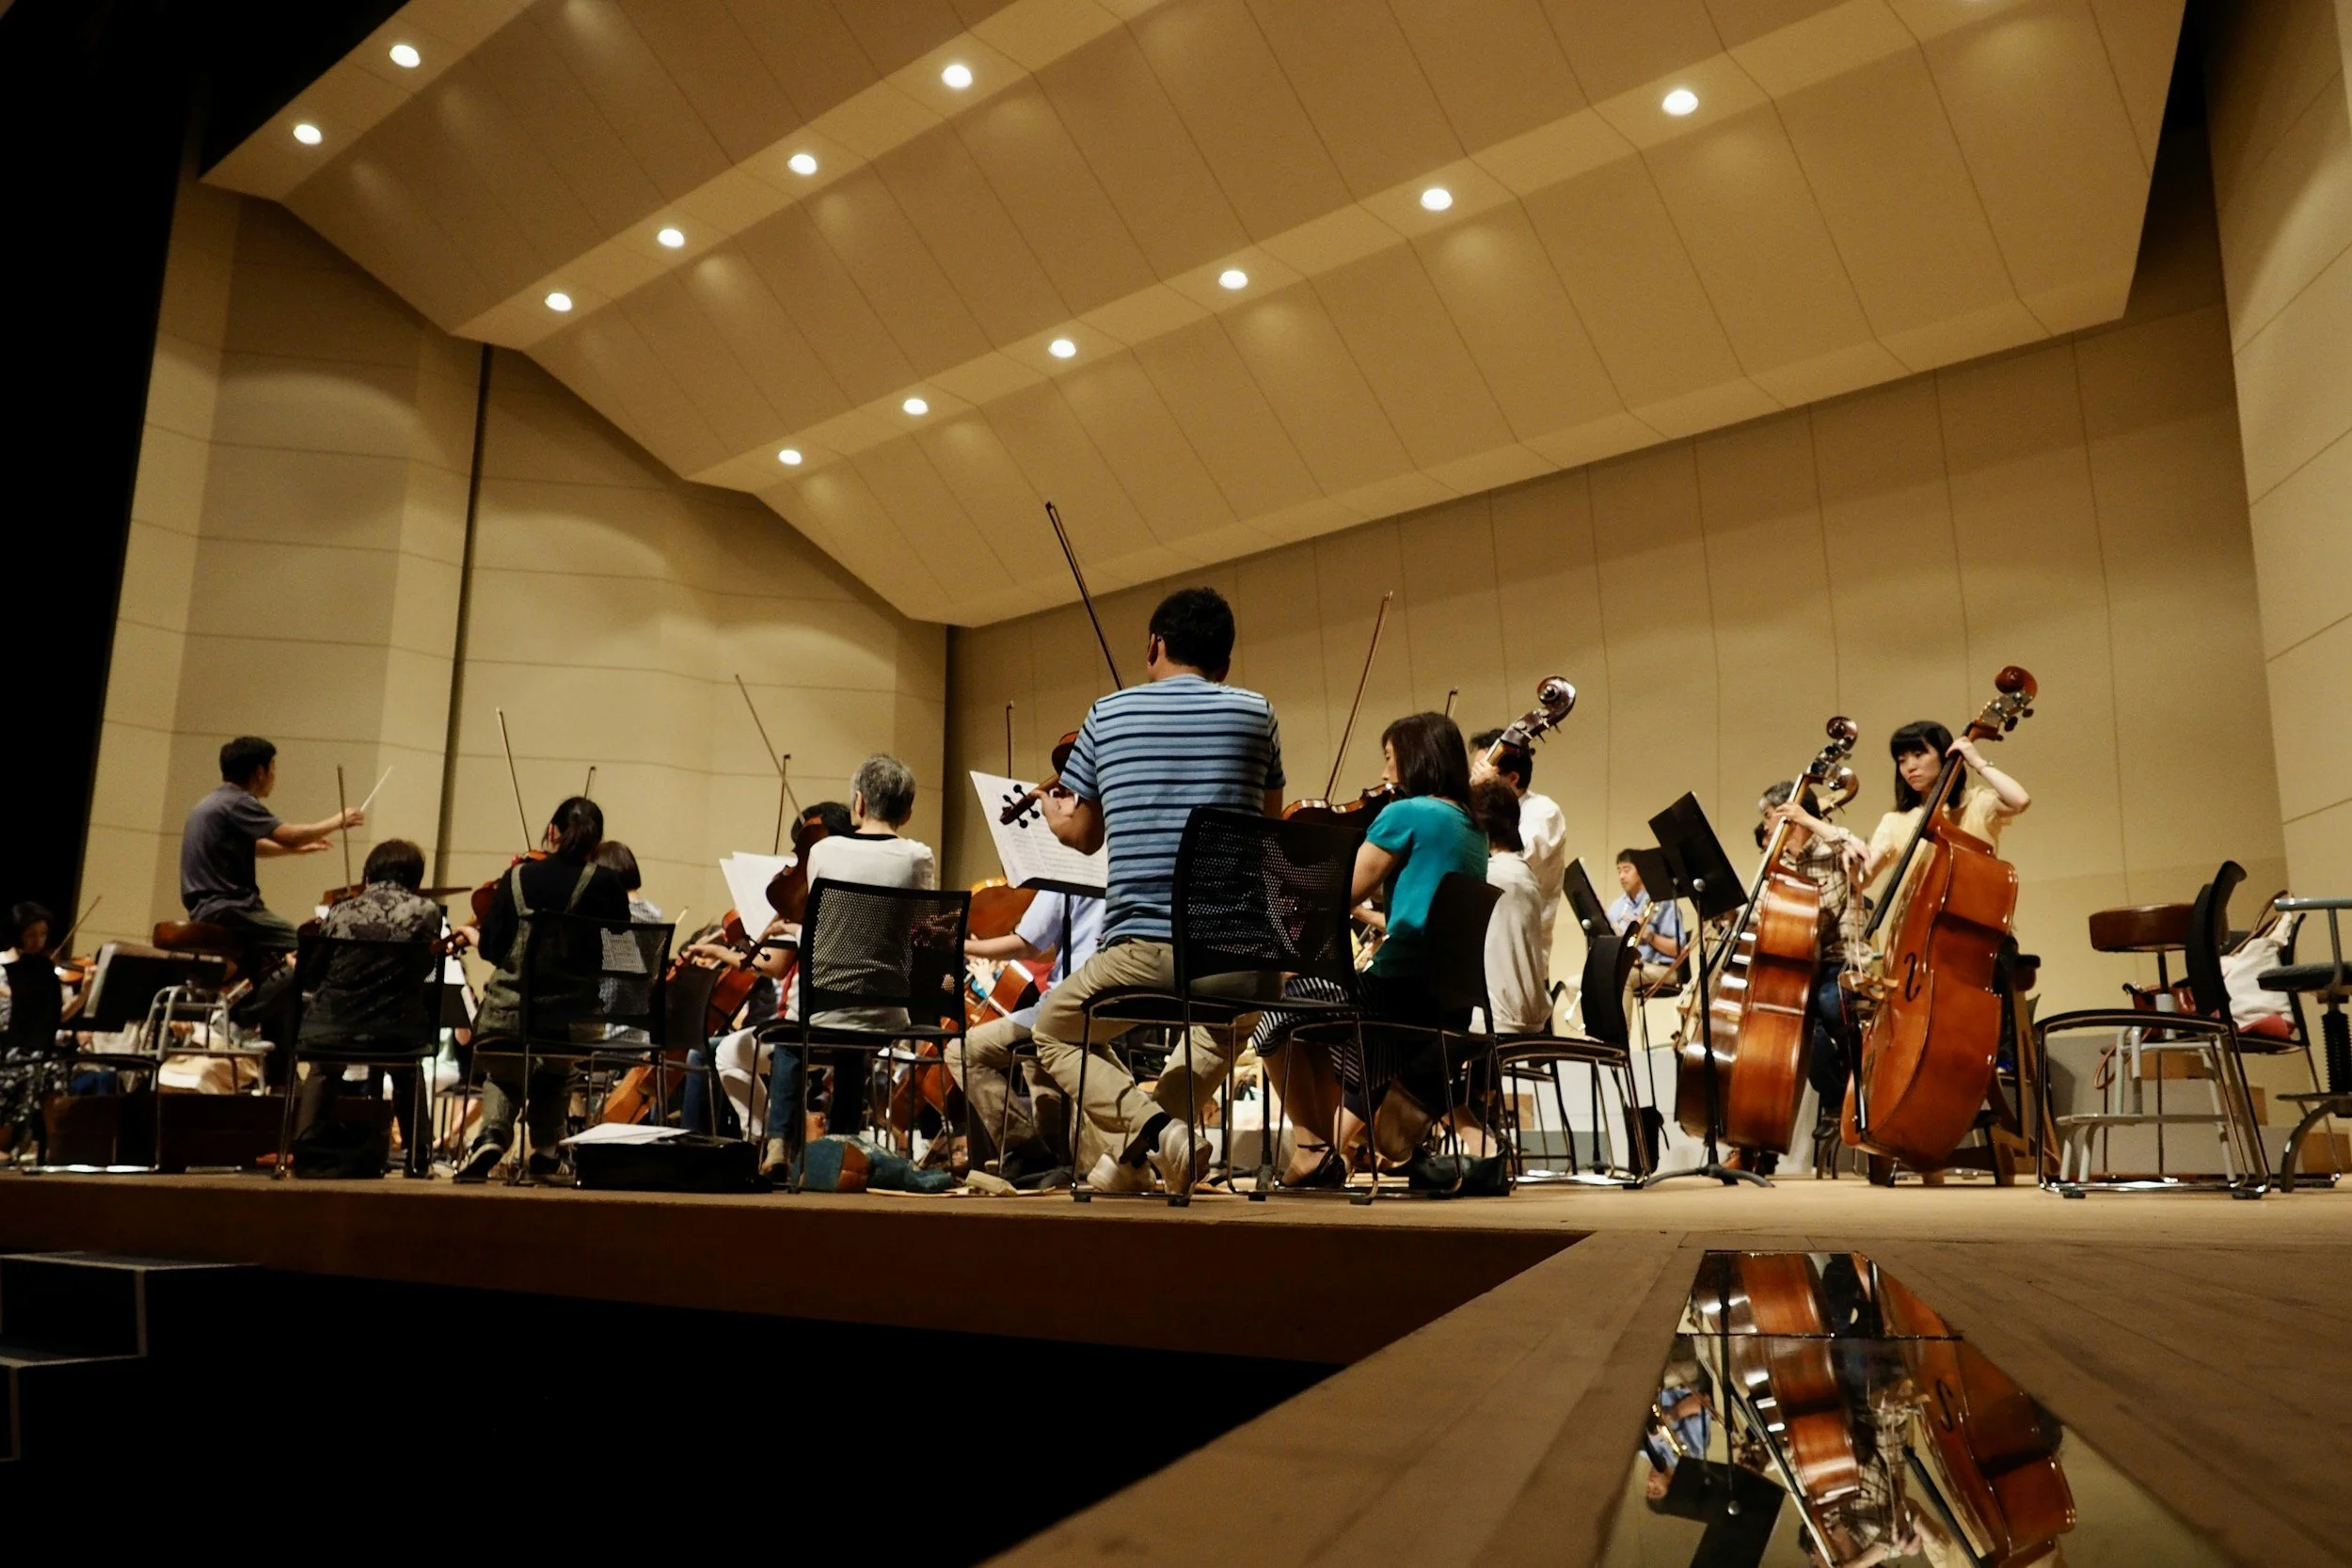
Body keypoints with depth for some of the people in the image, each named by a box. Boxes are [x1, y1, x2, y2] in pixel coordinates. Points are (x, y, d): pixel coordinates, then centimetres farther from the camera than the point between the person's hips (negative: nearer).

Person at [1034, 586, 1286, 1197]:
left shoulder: (1107, 715, 4)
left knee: (1054, 1030, 27)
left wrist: (1054, 815, 37)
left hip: (1145, 947, -2)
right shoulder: (1255, 713, 4)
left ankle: (1148, 1127, 1)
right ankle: (1131, 1156, 25)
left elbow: (1083, 835, 15)